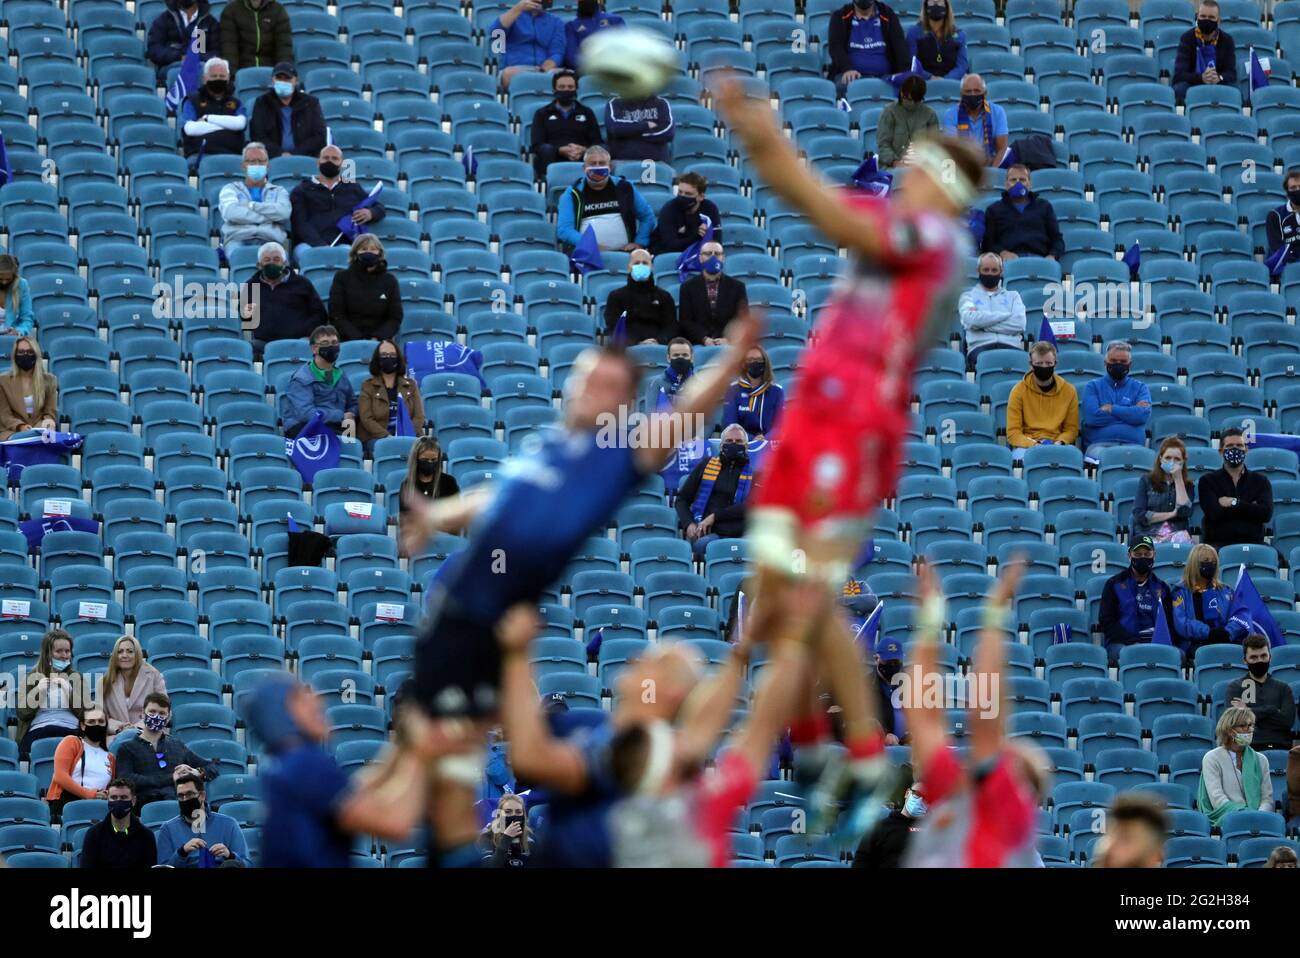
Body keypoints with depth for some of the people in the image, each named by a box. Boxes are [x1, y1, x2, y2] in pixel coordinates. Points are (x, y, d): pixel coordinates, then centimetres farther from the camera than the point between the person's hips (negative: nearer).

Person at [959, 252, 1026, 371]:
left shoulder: (1013, 296, 28)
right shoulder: (969, 295, 25)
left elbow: (1019, 323, 7)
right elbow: (970, 319, 1)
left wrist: (984, 324, 2)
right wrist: (1006, 316, 5)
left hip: (1010, 345, 1)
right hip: (980, 346, -1)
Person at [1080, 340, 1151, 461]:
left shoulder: (1140, 388, 21)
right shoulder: (1093, 386, 19)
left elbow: (1143, 414, 0)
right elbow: (1091, 417, 0)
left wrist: (1111, 409, 3)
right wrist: (1129, 413, 4)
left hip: (1132, 444, 0)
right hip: (1099, 444, 0)